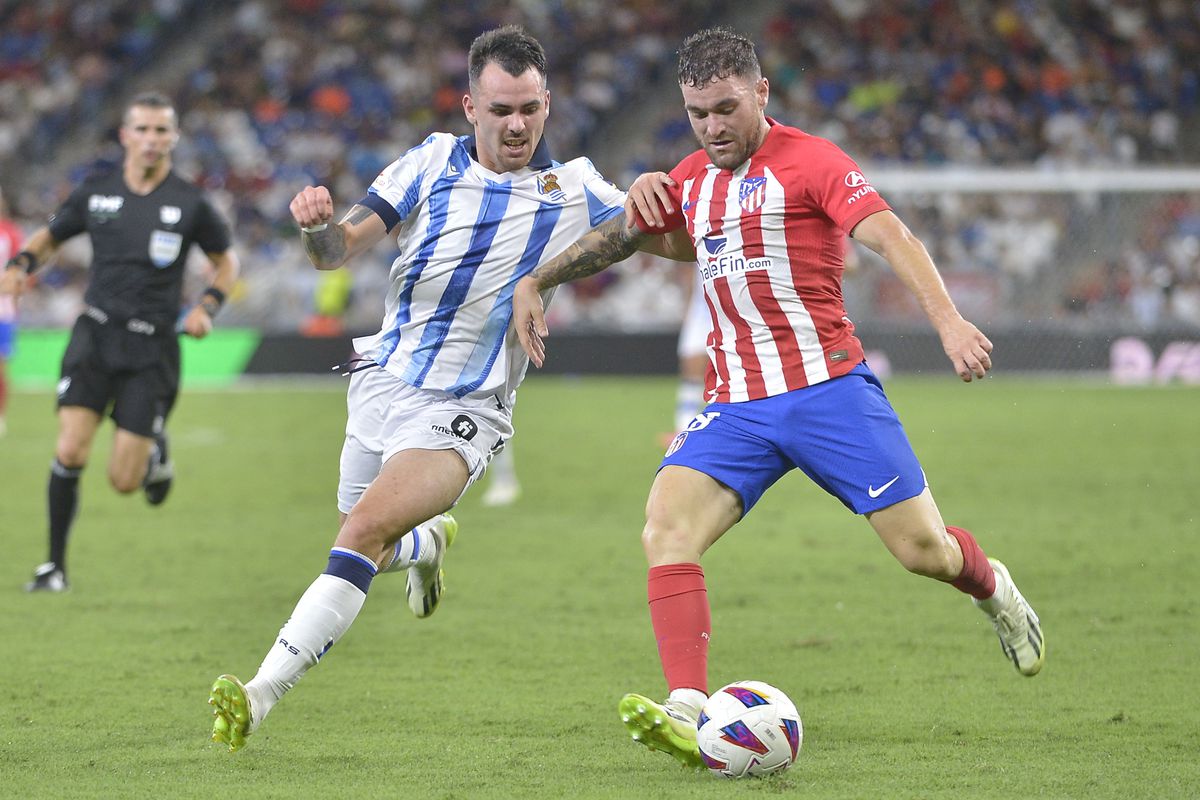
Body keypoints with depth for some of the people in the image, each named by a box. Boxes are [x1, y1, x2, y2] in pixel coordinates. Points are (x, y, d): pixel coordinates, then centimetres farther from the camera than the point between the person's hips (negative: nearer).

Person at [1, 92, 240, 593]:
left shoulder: (189, 204, -2)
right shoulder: (96, 191, 3)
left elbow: (226, 260, 13)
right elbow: (50, 236, 17)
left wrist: (208, 306, -5)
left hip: (152, 348, -1)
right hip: (95, 335, 1)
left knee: (123, 481, -3)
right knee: (70, 453, -15)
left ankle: (155, 451, 34)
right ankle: (54, 566, 1)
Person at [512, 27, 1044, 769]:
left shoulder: (809, 161, -6)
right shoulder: (689, 181, 14)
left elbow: (889, 234, -18)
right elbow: (617, 236, 30)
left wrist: (948, 320, -32)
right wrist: (535, 282, 23)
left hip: (829, 390, -5)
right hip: (735, 404, 5)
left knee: (921, 548, -4)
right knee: (667, 528, -20)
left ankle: (993, 588, 34)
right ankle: (688, 714, -30)